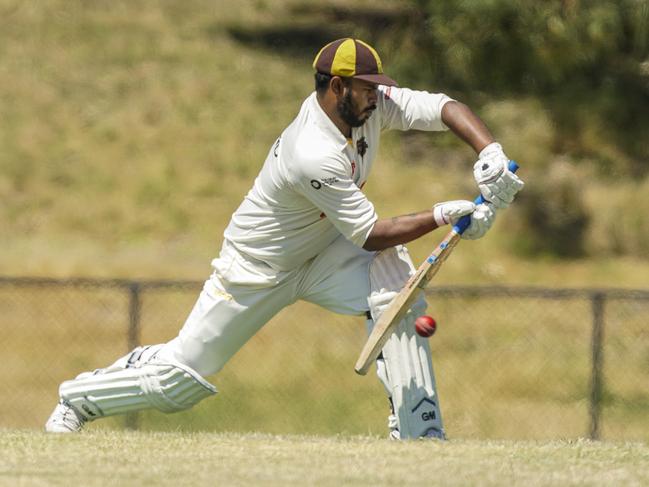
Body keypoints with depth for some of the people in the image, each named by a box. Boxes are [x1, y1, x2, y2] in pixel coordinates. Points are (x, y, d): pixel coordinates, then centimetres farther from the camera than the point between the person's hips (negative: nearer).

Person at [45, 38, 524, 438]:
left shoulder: (372, 104, -15)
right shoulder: (316, 156, -37)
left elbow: (445, 107, -20)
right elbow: (371, 236, -29)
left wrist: (490, 151, -37)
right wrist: (443, 215, -32)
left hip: (322, 250, 7)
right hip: (257, 270, -7)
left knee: (397, 286, -21)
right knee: (182, 374, 2)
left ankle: (419, 431, -16)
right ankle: (80, 398, 30)